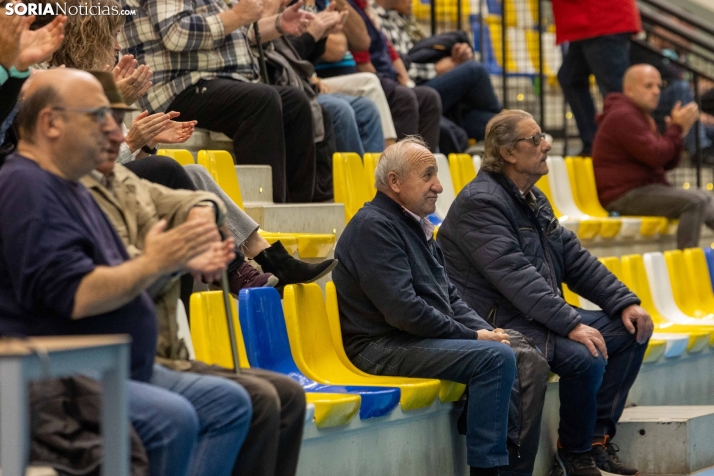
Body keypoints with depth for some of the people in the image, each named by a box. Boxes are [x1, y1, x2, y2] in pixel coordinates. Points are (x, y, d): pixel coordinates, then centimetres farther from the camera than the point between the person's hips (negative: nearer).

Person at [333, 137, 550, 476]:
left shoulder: (415, 225, 18)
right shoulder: (374, 226, -13)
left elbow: (449, 296, 21)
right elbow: (404, 310, -21)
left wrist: (486, 330, 2)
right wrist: (471, 336, -14)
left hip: (424, 338, 10)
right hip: (384, 347, -10)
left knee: (530, 362, -5)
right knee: (495, 357, -26)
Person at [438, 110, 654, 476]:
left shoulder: (532, 199, 14)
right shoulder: (480, 202, -17)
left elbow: (575, 259, 15)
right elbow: (515, 278, -27)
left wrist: (624, 303, 3)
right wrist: (571, 325, -32)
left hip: (540, 315, 10)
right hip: (498, 321, -10)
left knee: (633, 330, 5)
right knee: (586, 356, -30)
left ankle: (597, 437, 7)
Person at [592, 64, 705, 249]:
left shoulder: (643, 117, 21)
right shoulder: (623, 116, -14)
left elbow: (668, 163, 16)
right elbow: (655, 156, -23)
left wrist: (679, 130, 0)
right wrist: (677, 128, -11)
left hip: (644, 189, 11)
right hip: (625, 196, -11)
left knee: (705, 198, 15)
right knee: (696, 201, -25)